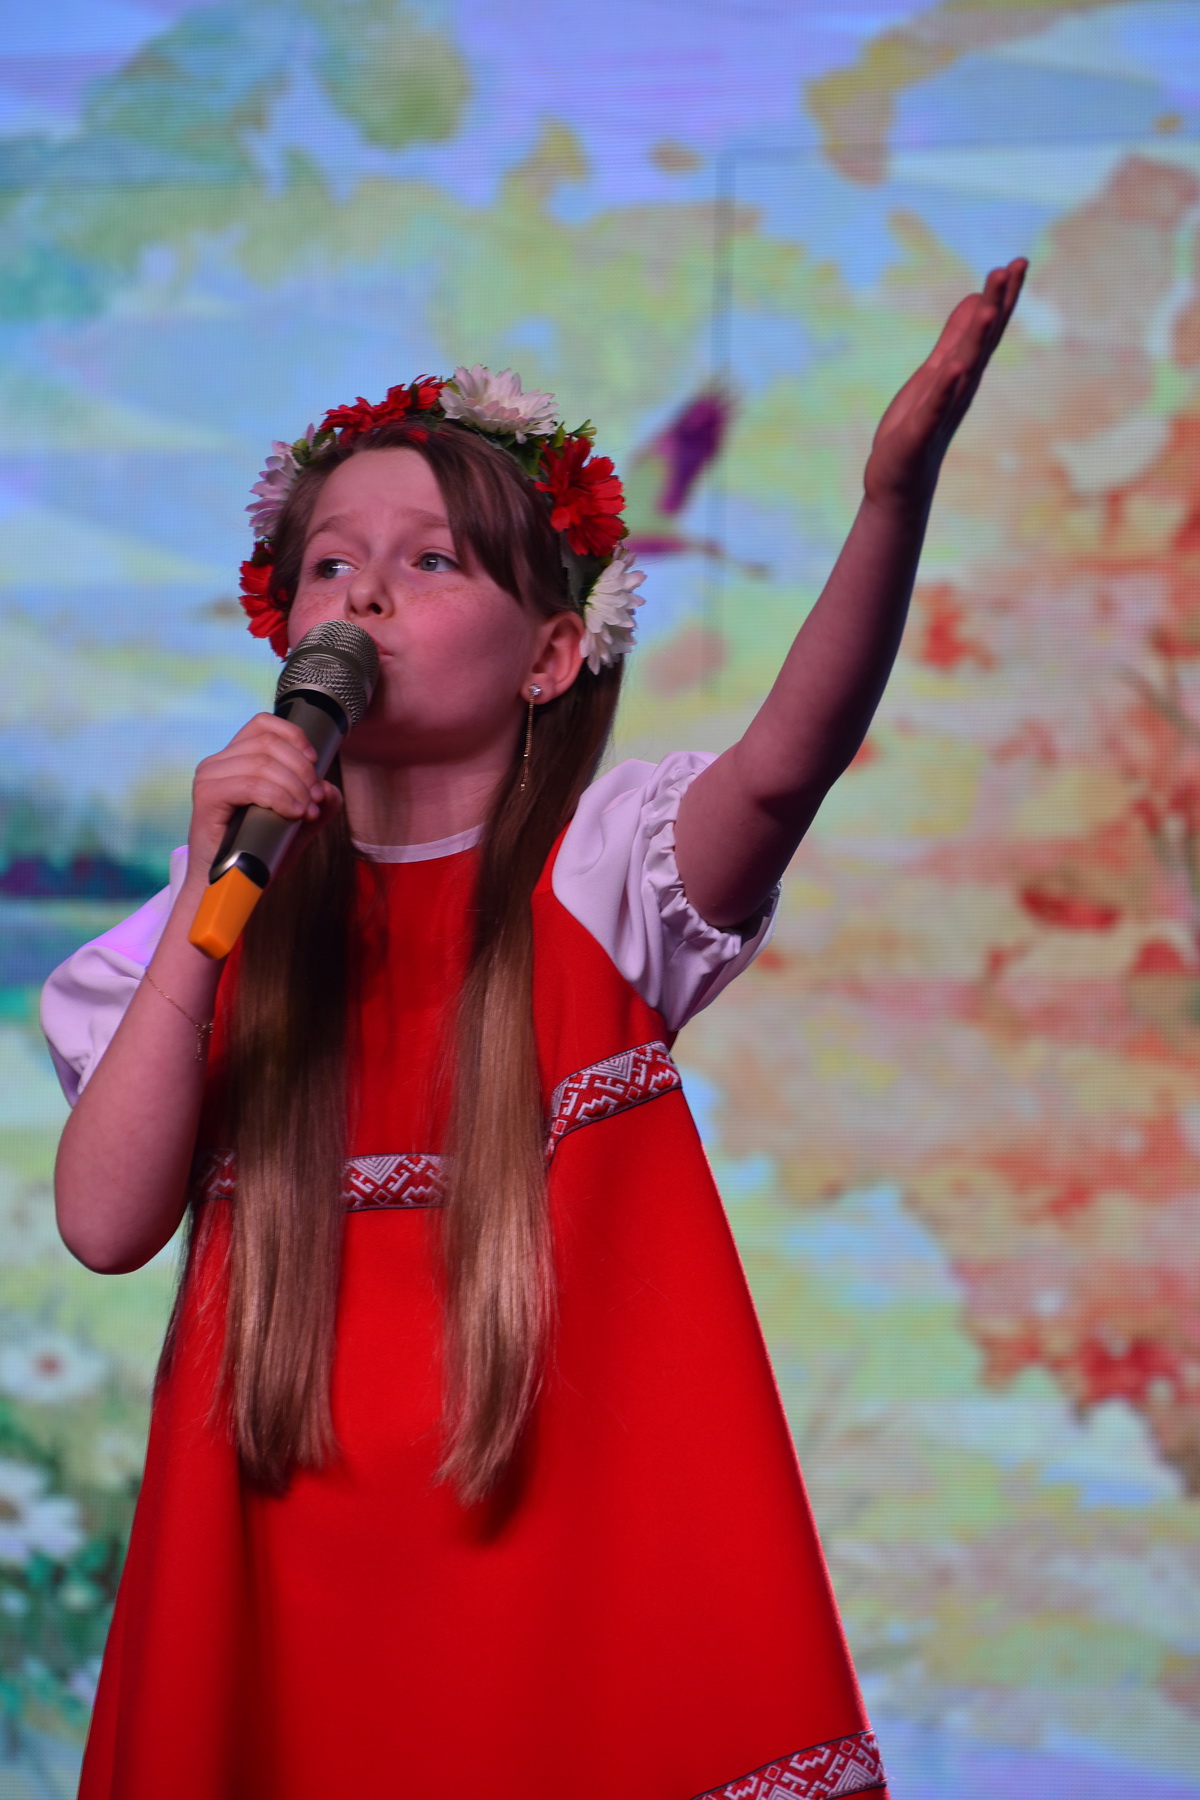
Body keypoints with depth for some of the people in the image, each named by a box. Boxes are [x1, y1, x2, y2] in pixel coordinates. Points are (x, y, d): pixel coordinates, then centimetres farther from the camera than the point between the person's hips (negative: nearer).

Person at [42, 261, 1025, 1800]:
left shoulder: (598, 877, -3)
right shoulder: (228, 913, 4)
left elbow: (788, 760, -25)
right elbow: (106, 1225, -7)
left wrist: (895, 494, -41)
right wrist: (205, 905, -14)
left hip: (578, 1546, -2)